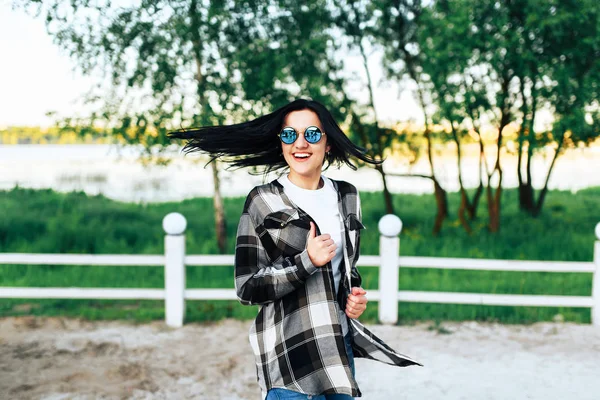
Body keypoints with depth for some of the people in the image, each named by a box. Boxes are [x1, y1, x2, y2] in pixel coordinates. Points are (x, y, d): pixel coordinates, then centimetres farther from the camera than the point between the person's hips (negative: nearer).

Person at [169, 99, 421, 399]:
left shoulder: (346, 196, 7)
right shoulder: (263, 201, -7)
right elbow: (247, 287, -9)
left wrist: (354, 296, 0)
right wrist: (307, 262, -19)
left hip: (340, 344, 5)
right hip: (289, 350, -5)